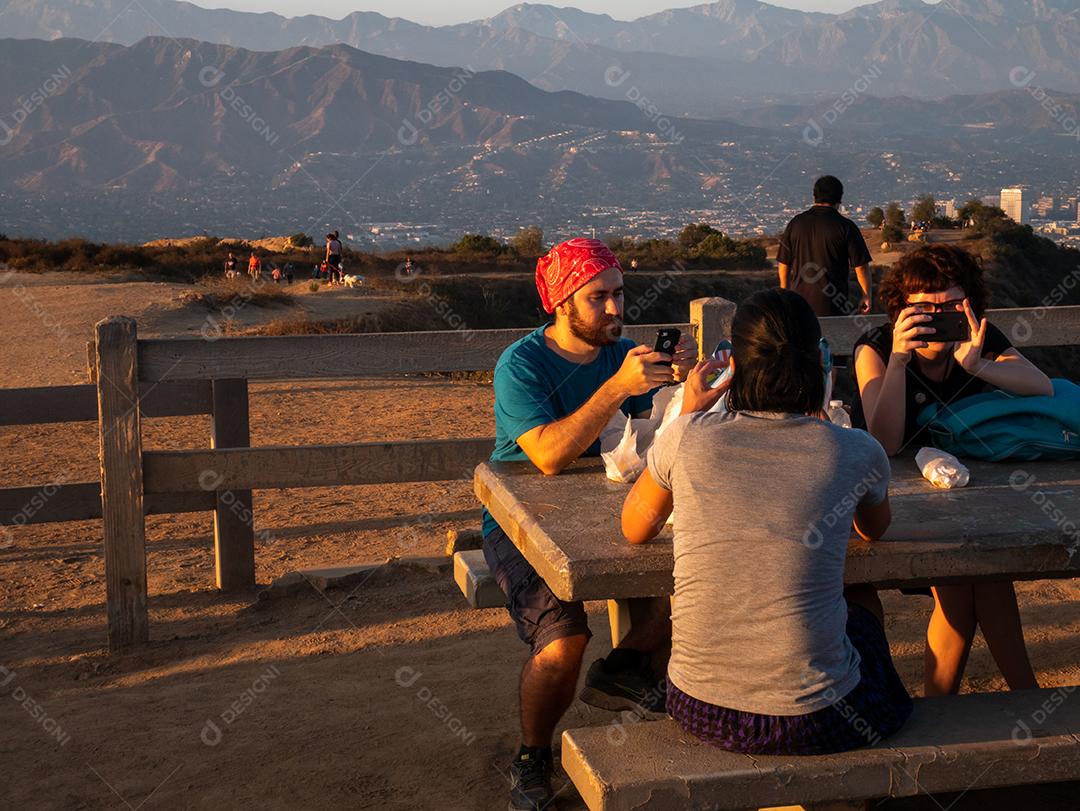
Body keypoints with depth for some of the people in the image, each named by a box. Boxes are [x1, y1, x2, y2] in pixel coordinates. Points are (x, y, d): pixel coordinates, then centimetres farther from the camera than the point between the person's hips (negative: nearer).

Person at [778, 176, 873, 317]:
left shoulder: (796, 223, 6)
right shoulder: (846, 226, -4)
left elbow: (783, 263, 11)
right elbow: (861, 266, -5)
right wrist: (866, 295, 6)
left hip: (799, 304, 3)